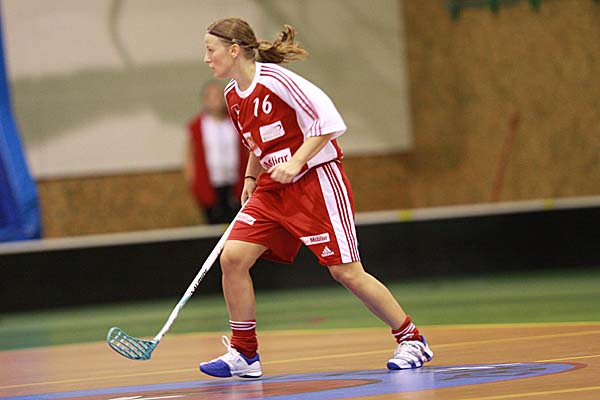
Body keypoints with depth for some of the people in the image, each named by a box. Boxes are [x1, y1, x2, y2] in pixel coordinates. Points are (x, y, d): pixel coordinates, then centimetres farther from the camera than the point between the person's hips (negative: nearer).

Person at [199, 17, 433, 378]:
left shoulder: (274, 78, -17)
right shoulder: (233, 96, 7)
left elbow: (327, 119, -19)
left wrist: (295, 163, -24)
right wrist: (251, 178, 10)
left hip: (317, 179, -7)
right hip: (273, 188, 7)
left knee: (346, 271, -8)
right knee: (233, 258, -9)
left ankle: (412, 341, 8)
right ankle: (244, 354, 1)